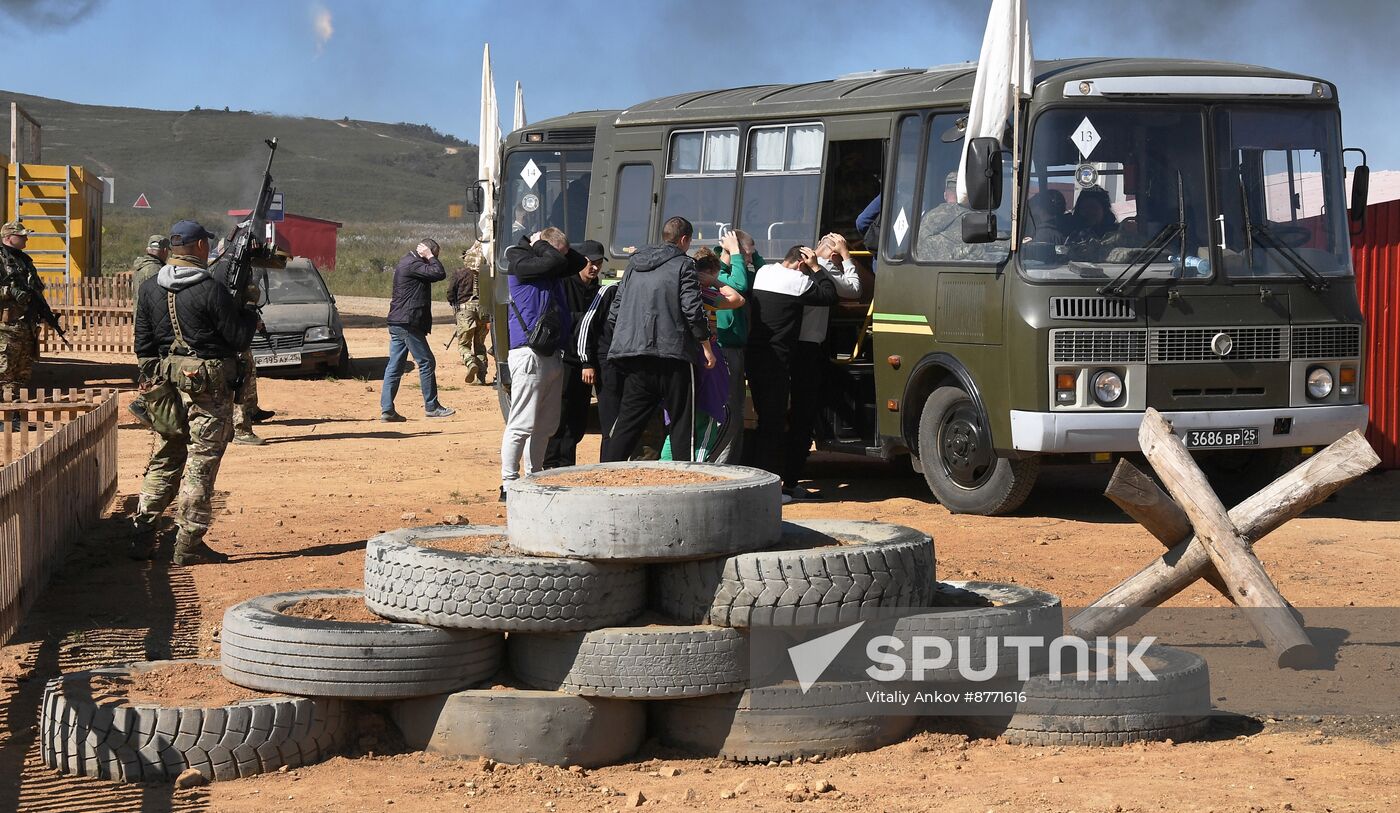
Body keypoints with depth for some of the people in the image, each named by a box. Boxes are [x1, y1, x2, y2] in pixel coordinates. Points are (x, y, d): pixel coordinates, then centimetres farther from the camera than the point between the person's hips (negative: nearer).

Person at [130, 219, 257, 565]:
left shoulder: (149, 289, 5)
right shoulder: (211, 290, -14)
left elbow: (143, 346, 10)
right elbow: (239, 339, -10)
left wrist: (153, 380, 22)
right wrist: (250, 308, 8)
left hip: (168, 381, 6)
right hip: (208, 387, -6)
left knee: (163, 461, 16)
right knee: (201, 465, -1)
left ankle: (142, 535, 15)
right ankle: (189, 545, 1)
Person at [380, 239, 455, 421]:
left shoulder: (406, 262, 18)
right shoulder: (412, 264, -14)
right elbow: (439, 274, -19)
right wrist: (430, 257, -10)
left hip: (397, 323, 10)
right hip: (408, 323, -10)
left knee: (394, 366, 6)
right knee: (426, 363, 0)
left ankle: (386, 409, 3)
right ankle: (431, 407, 6)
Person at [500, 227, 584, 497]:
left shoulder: (551, 268, 17)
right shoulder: (519, 261, -8)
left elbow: (578, 262, 16)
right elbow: (553, 262, -21)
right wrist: (538, 244, -4)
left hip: (551, 353, 9)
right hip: (529, 353, -9)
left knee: (547, 425, 12)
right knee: (522, 424, -8)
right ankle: (509, 484, -5)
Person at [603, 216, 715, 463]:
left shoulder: (634, 265, 16)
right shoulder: (683, 265, -2)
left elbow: (615, 310, 17)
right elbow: (693, 310, -10)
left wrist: (624, 340, 27)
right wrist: (706, 346, 0)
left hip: (635, 358, 5)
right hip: (673, 354, -5)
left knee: (627, 423, 7)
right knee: (681, 424, 3)